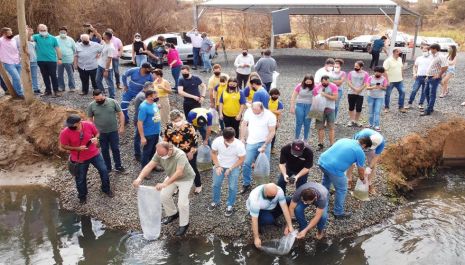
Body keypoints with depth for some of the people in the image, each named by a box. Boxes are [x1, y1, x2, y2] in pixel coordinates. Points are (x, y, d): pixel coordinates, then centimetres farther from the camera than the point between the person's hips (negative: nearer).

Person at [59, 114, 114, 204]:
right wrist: (77, 148, -23)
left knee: (104, 170, 10)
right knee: (80, 178, 14)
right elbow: (63, 146, -11)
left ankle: (106, 189, 36)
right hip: (79, 159, -2)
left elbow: (97, 133, 1)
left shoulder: (89, 125, -18)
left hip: (94, 154, 2)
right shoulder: (65, 132, -23)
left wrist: (95, 138, -22)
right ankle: (82, 196, 41)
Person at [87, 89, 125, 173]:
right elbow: (90, 119, 1)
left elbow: (120, 114, -5)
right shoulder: (91, 106, -9)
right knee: (104, 150, 14)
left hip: (113, 131, -1)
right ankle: (107, 167, 29)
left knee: (115, 149, 9)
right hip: (101, 132, 1)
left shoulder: (113, 102, -12)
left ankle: (118, 166, 24)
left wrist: (122, 127, -8)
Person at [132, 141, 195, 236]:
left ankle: (184, 224, 12)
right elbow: (149, 166, -23)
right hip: (172, 177, 6)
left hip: (185, 178, -6)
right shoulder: (159, 154, -20)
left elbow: (179, 172, -48)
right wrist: (139, 178, -38)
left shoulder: (180, 155, -38)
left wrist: (165, 184, -57)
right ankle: (172, 214, 33)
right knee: (164, 195, 7)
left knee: (182, 202, -10)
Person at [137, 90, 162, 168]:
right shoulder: (144, 107, -23)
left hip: (156, 132, 8)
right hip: (148, 134, -8)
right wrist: (142, 137, -23)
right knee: (147, 152, 8)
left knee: (153, 151, 22)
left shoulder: (154, 104, 2)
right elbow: (139, 123, -23)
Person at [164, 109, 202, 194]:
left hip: (189, 153, -3)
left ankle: (198, 185, 34)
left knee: (193, 169, 11)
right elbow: (166, 140, 4)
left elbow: (195, 140, -16)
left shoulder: (188, 126, -21)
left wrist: (192, 152, -14)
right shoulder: (169, 127, -10)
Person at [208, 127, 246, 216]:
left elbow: (241, 159, -17)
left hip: (234, 167, -2)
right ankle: (216, 201, 35)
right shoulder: (217, 141, -24)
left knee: (232, 187, 0)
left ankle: (230, 205, 23)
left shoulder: (239, 145, -30)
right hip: (220, 165, 2)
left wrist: (230, 169, -21)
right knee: (216, 184, 10)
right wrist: (217, 166, -15)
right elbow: (213, 153, -6)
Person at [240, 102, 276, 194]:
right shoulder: (248, 112, -7)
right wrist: (242, 138, 1)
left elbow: (272, 132, -13)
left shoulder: (270, 116, -16)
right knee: (246, 163, 0)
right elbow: (244, 125, 5)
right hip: (251, 142, 2)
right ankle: (246, 184, 17)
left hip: (264, 143, -2)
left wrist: (264, 146, -17)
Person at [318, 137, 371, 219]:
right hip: (334, 169, -7)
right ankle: (338, 213, 29)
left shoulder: (344, 139, 20)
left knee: (326, 184, 34)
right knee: (341, 191, 15)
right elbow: (361, 170, 15)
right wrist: (362, 178, 36)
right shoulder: (360, 152, 3)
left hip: (322, 161, 7)